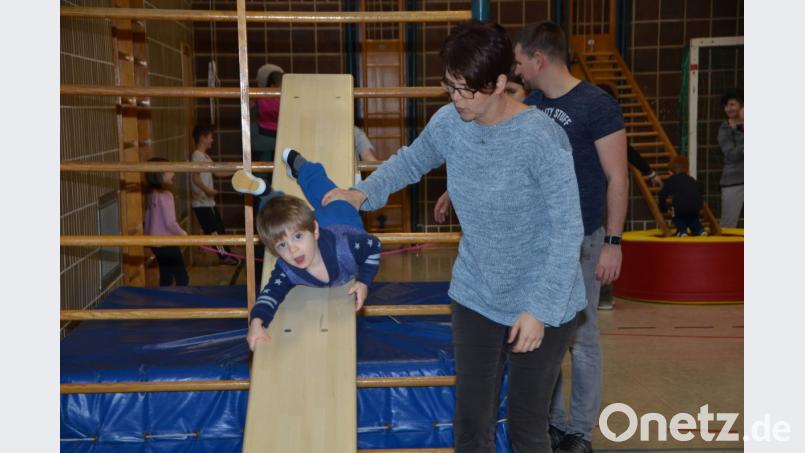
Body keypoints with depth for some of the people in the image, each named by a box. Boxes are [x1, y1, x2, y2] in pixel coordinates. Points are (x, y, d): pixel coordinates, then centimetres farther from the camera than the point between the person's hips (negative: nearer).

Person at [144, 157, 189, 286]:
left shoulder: (152, 195, 8)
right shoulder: (165, 195, -18)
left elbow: (148, 220, 14)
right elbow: (170, 222, -19)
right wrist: (183, 234, -4)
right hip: (167, 243, -9)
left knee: (166, 278, 15)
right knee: (182, 278, -3)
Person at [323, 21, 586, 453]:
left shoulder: (541, 138, -22)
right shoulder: (447, 122, -5)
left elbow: (567, 231, -19)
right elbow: (410, 160, 15)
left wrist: (541, 309, -21)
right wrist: (364, 192, -1)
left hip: (541, 304, -4)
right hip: (475, 297, 5)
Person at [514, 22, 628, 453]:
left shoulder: (596, 104, -12)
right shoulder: (530, 104, 8)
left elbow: (617, 178, -11)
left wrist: (613, 242, -14)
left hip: (579, 241, -7)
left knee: (580, 339, 3)